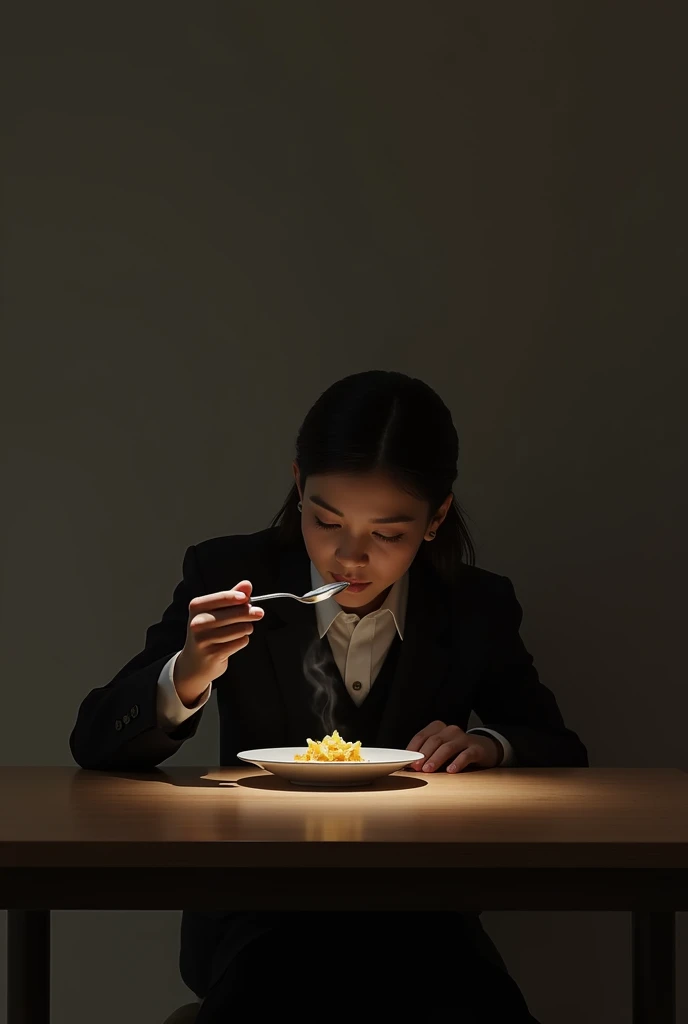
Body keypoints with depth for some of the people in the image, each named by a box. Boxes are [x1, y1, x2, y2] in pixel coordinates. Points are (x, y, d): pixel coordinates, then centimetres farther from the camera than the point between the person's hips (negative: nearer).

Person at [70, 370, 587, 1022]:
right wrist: (187, 677, -24)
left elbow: (563, 754, 13)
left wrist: (490, 744, -10)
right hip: (259, 914, -2)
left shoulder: (478, 608, 3)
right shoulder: (230, 576, -1)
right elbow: (95, 746, -3)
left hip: (417, 915, 2)